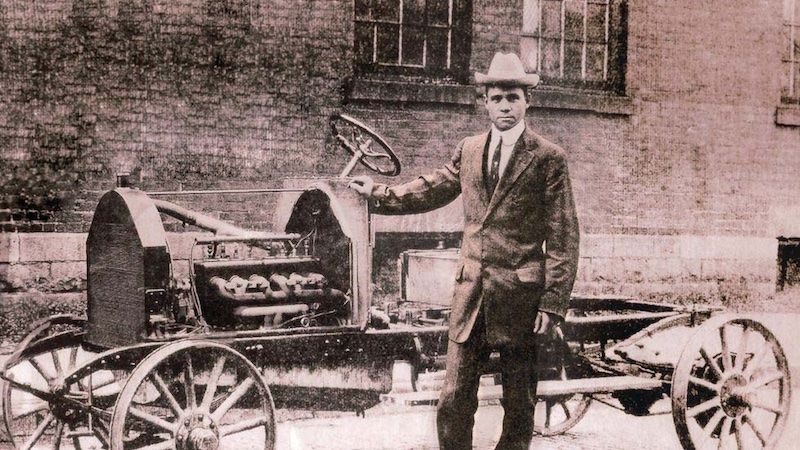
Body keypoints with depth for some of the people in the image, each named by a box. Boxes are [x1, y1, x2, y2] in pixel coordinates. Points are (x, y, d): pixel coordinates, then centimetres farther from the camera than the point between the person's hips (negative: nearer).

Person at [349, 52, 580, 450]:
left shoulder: (549, 158, -5)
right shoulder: (468, 150, 10)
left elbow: (562, 237, -7)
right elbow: (432, 189, 26)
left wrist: (553, 302, -12)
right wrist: (379, 193, 20)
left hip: (521, 293, -4)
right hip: (470, 288, 4)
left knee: (518, 401, 9)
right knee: (454, 398, 6)